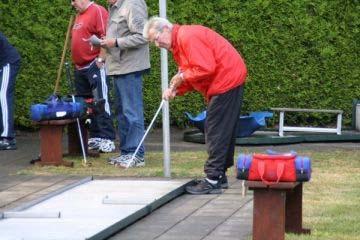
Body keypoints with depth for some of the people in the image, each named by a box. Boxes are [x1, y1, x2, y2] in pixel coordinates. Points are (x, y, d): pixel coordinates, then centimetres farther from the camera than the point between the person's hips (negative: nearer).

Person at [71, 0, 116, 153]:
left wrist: (100, 60, -18)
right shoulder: (79, 15, 17)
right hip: (80, 68, 9)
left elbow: (106, 37, -18)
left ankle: (107, 139, -7)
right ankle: (94, 137, 17)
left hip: (94, 66, -9)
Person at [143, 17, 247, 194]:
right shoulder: (178, 43, 15)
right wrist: (175, 89, -3)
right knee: (222, 131, 14)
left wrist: (182, 76, -13)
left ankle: (213, 180, -7)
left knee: (216, 131, -8)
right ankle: (219, 176, 20)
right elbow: (192, 73, 14)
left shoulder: (187, 37, -18)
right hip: (229, 81, 11)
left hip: (226, 80, -11)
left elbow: (206, 68, -25)